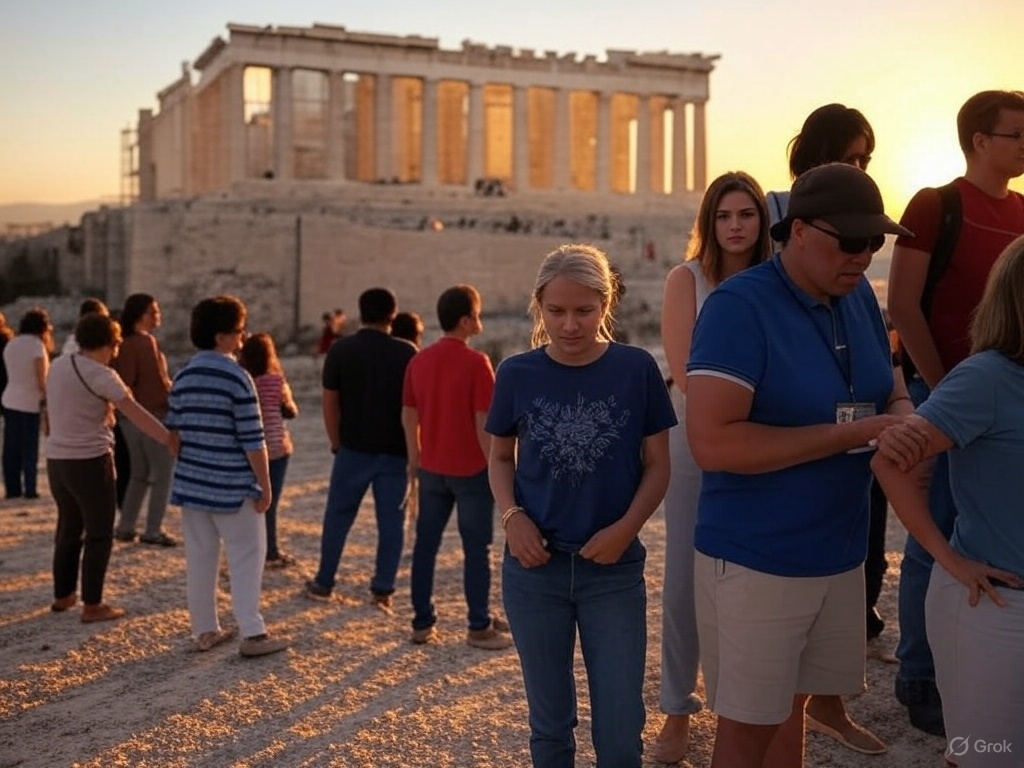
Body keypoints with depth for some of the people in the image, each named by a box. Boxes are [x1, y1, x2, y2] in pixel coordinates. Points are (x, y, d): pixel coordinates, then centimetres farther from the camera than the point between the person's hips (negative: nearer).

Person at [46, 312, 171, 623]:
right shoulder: (99, 374, -15)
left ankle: (62, 595, 31)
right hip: (90, 461, -8)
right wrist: (172, 441, -23)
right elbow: (137, 414, -21)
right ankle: (92, 605, 5)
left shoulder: (58, 365, 9)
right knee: (99, 535, 2)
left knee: (69, 529, 21)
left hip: (57, 460, 8)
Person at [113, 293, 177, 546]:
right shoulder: (146, 341, -15)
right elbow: (158, 382, -17)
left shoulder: (123, 343, 7)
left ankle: (125, 527, 21)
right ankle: (153, 530, 3)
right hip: (154, 414, -8)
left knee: (139, 473, 18)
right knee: (162, 474, 2)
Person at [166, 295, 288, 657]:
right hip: (232, 487, -6)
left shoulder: (182, 377, 6)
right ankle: (252, 633, 2)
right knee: (246, 557, 2)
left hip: (191, 483, 6)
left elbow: (174, 432, 10)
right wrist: (265, 484, -8)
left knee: (199, 557, 12)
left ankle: (205, 630, 20)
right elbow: (252, 440, -15)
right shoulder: (237, 377, -15)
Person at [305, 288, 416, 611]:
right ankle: (383, 589, 7)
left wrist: (336, 443, 10)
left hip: (354, 449, 0)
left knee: (338, 516, 13)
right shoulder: (407, 352, -3)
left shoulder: (341, 350, -3)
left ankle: (323, 583, 19)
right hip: (395, 451, 0)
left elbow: (330, 403, -1)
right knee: (391, 520, 7)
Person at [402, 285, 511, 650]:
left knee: (426, 544, 11)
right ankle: (479, 627, 11)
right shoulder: (476, 362, -14)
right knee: (476, 549, 4)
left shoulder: (419, 361, 4)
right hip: (471, 469, -5)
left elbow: (408, 416, 9)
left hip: (431, 469, 6)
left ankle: (423, 623, 17)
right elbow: (484, 423, -16)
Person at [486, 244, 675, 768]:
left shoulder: (636, 369, -6)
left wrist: (626, 528, -15)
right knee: (550, 723, 15)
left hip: (614, 571, -1)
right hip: (535, 567, 1)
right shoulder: (517, 374, -4)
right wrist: (511, 515, -9)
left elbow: (658, 466, 0)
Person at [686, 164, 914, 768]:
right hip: (756, 561, -6)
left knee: (791, 709, 19)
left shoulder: (860, 298, 5)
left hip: (842, 553, 7)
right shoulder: (739, 306, -18)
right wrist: (849, 434, -23)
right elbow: (713, 443, -27)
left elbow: (889, 386, 17)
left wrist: (904, 415, -8)